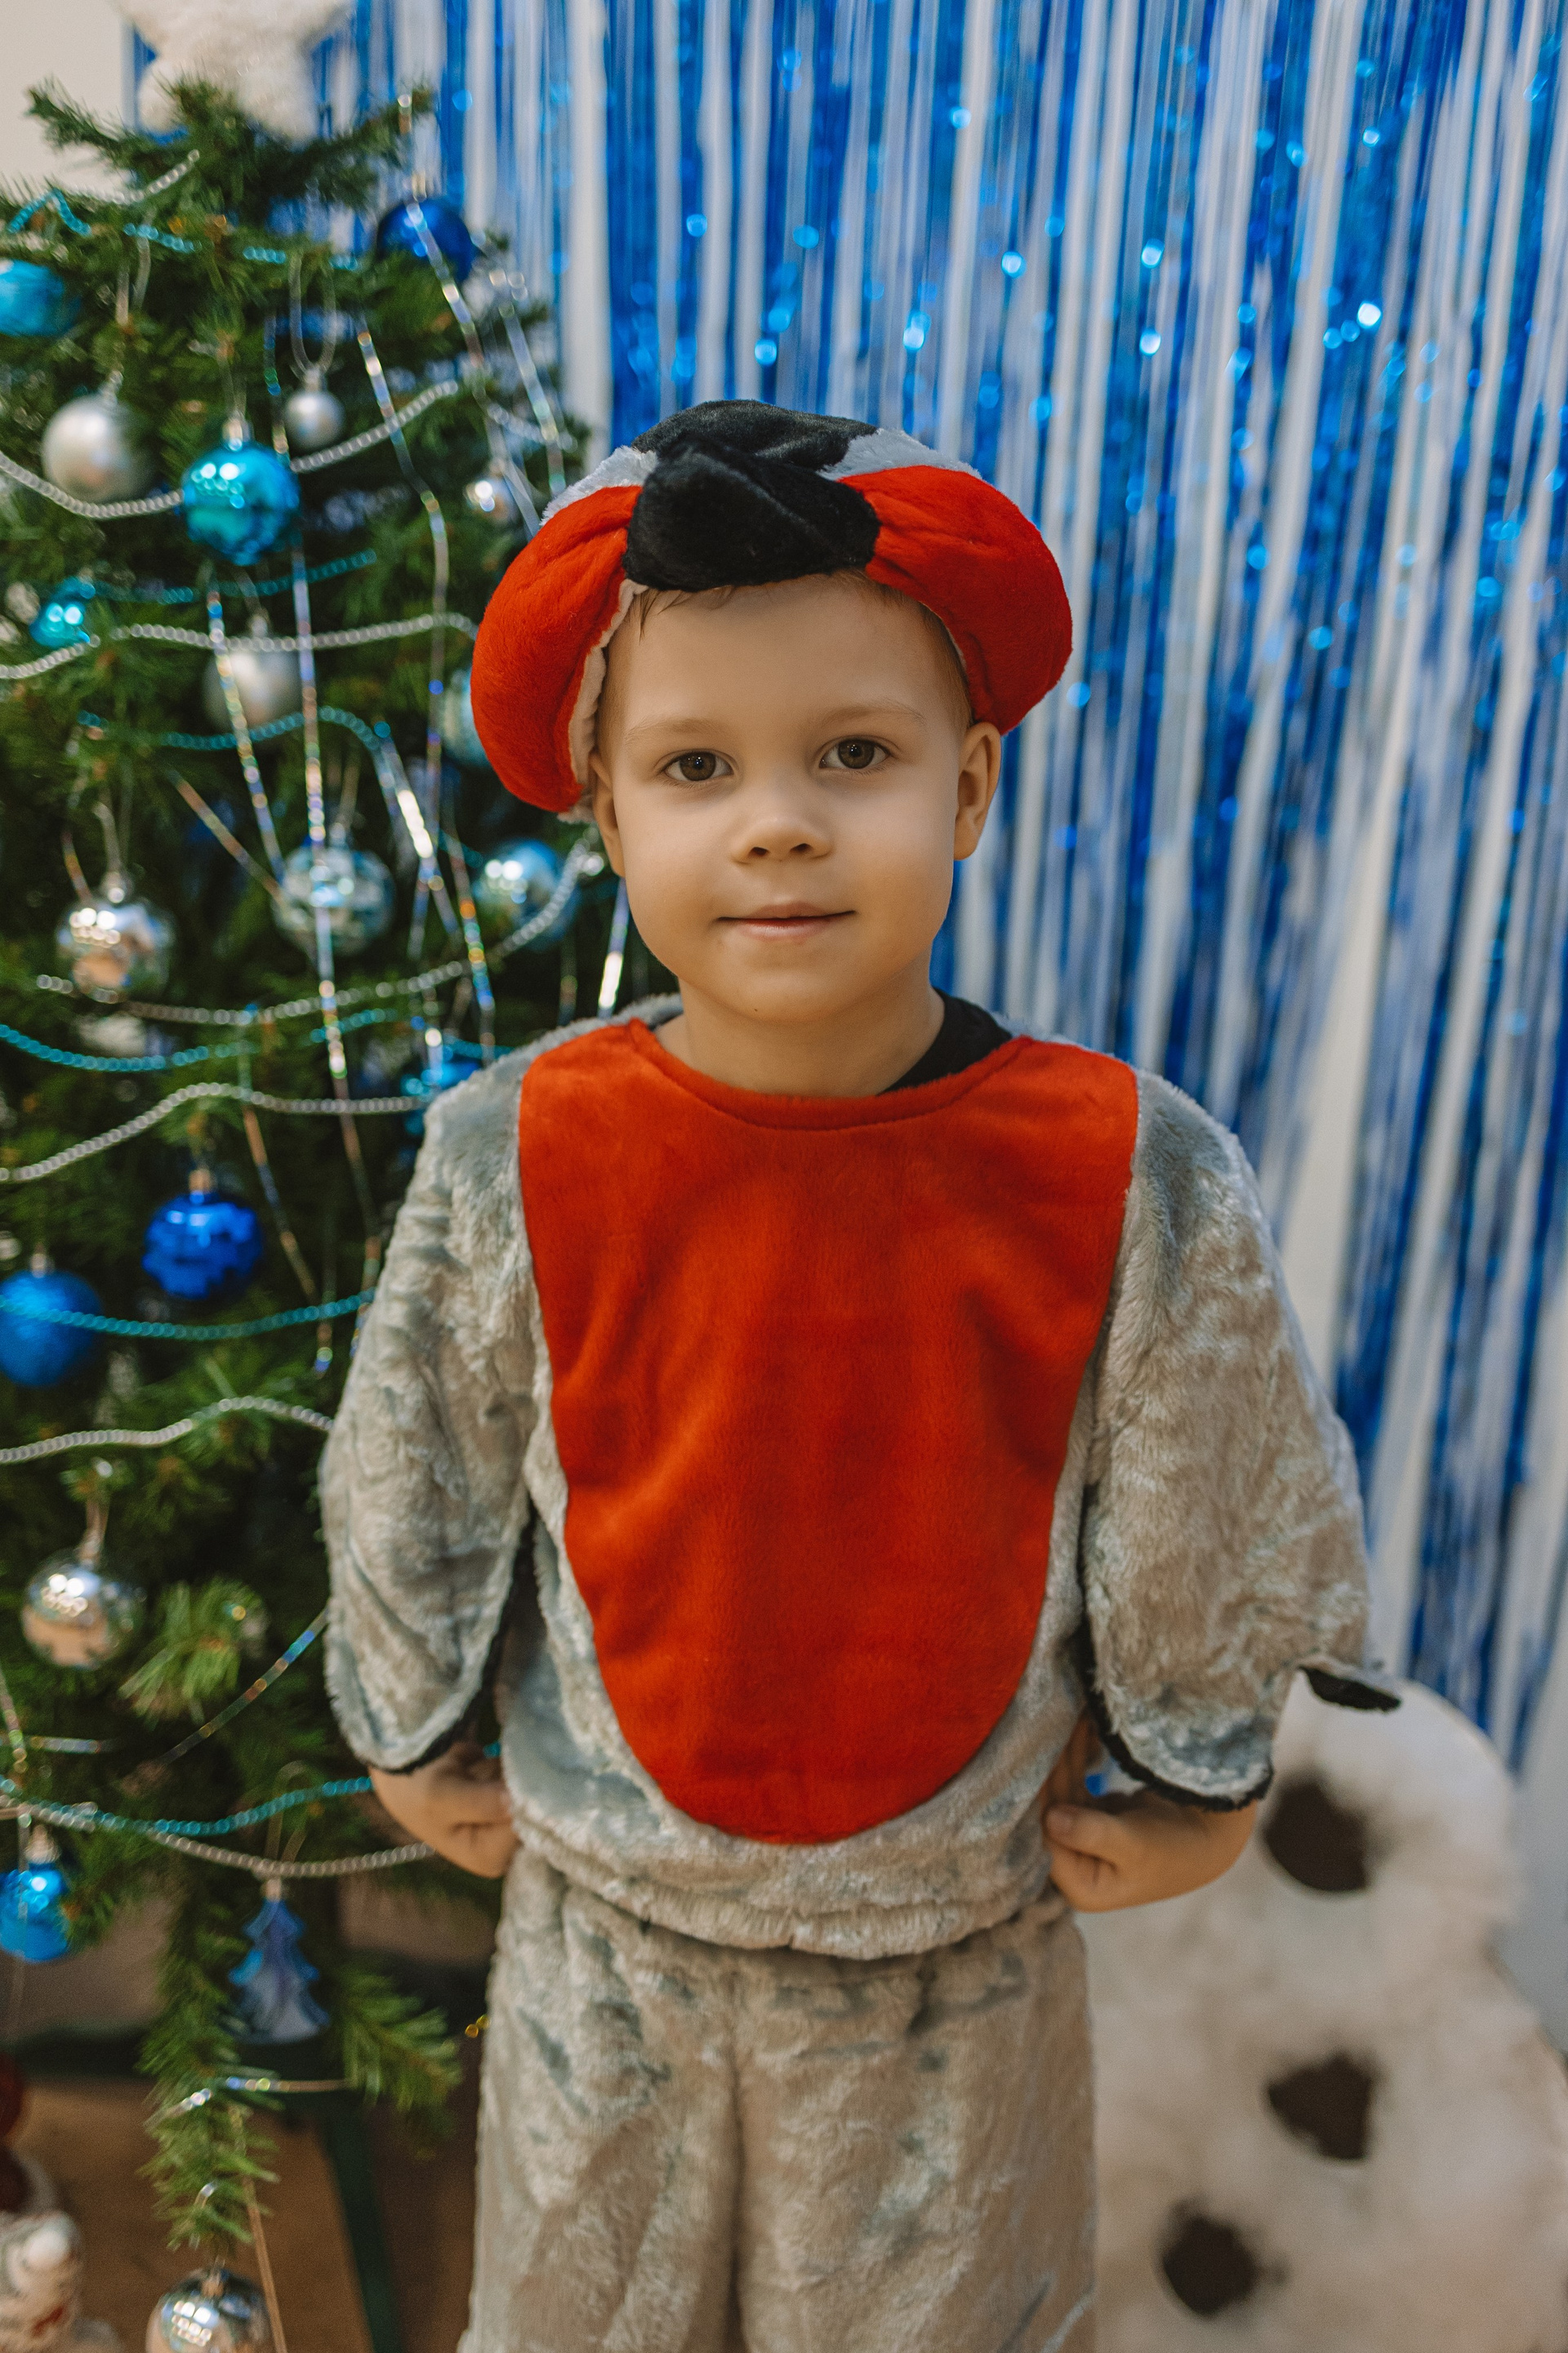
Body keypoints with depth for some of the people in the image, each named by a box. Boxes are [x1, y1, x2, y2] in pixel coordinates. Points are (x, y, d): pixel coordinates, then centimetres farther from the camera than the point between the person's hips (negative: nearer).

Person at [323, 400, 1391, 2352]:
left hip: (962, 1943, 0)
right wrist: (412, 1744, 8)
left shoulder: (1142, 1189, -23)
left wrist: (1196, 1786, 5)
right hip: (604, 1921, 1)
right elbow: (410, 1501, -4)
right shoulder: (506, 1166, -21)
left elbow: (1206, 1533, -6)